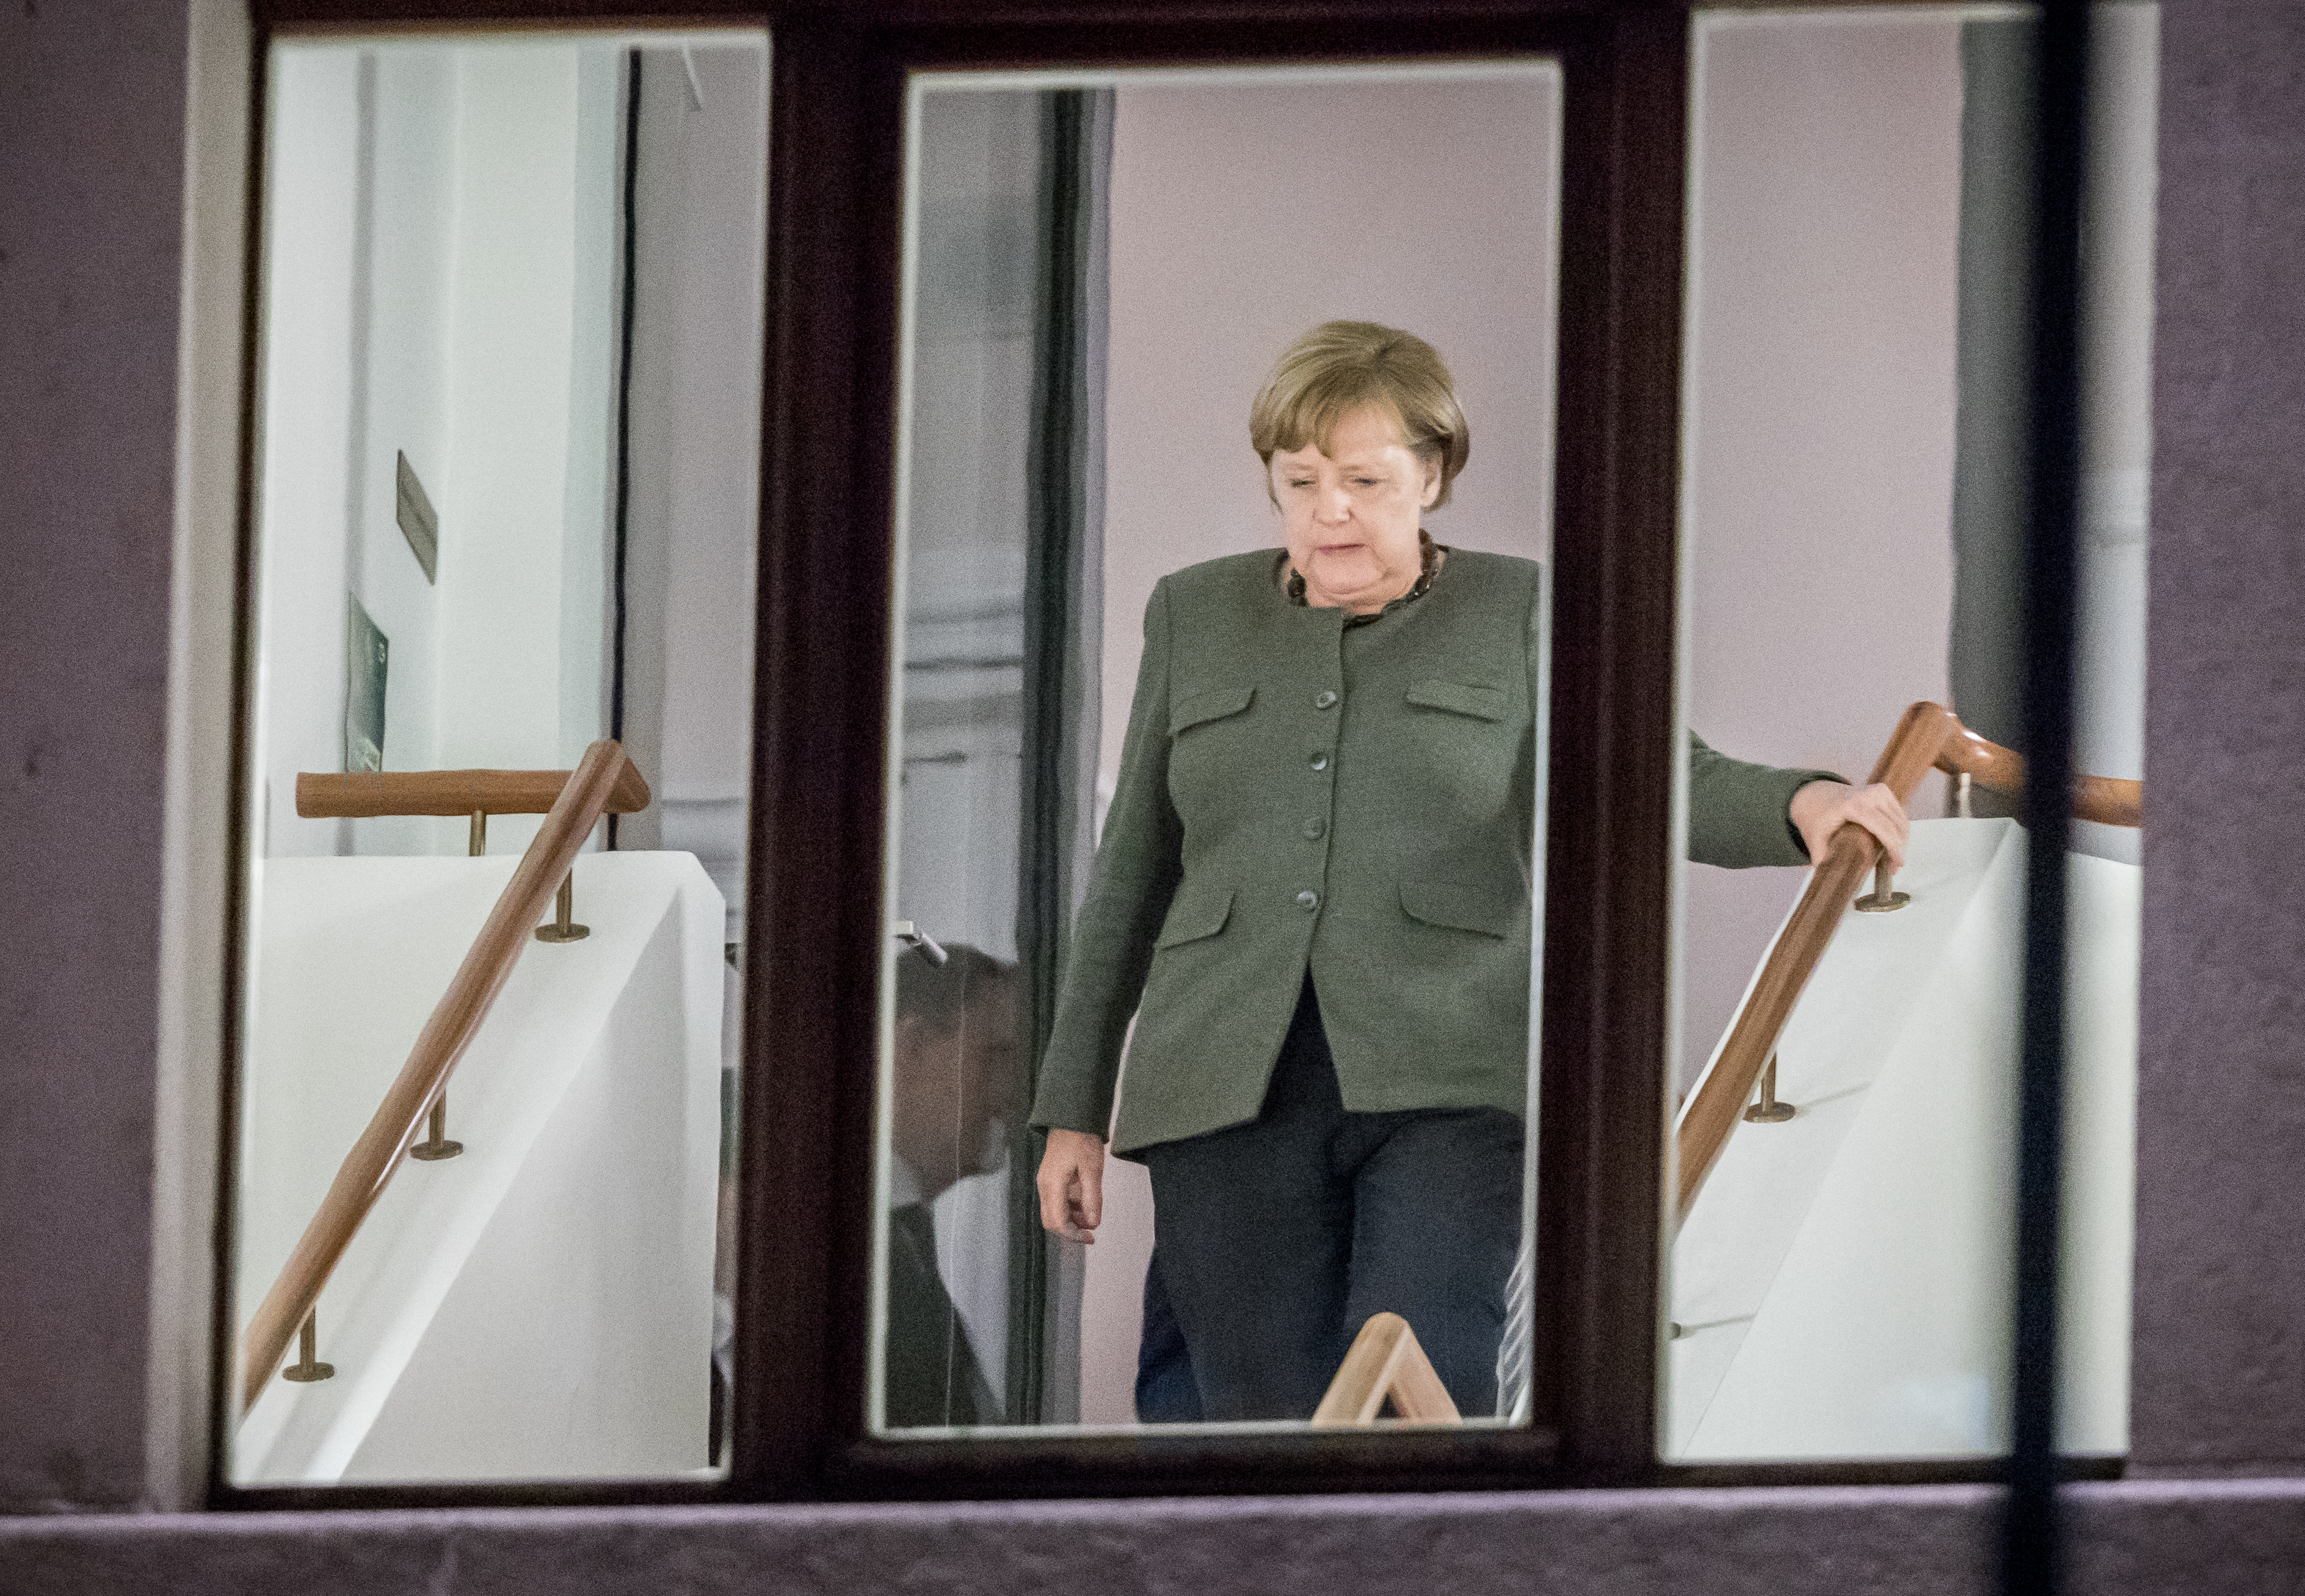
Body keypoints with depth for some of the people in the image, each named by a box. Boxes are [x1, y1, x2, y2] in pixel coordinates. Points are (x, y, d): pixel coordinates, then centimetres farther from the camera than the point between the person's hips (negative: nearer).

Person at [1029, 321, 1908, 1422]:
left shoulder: (1516, 617, 10)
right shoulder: (1194, 616, 17)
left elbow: (1668, 778, -2)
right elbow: (1134, 872, 20)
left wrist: (1797, 805, -24)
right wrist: (1074, 1106, 17)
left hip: (1447, 1089, -3)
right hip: (1233, 1095, 3)